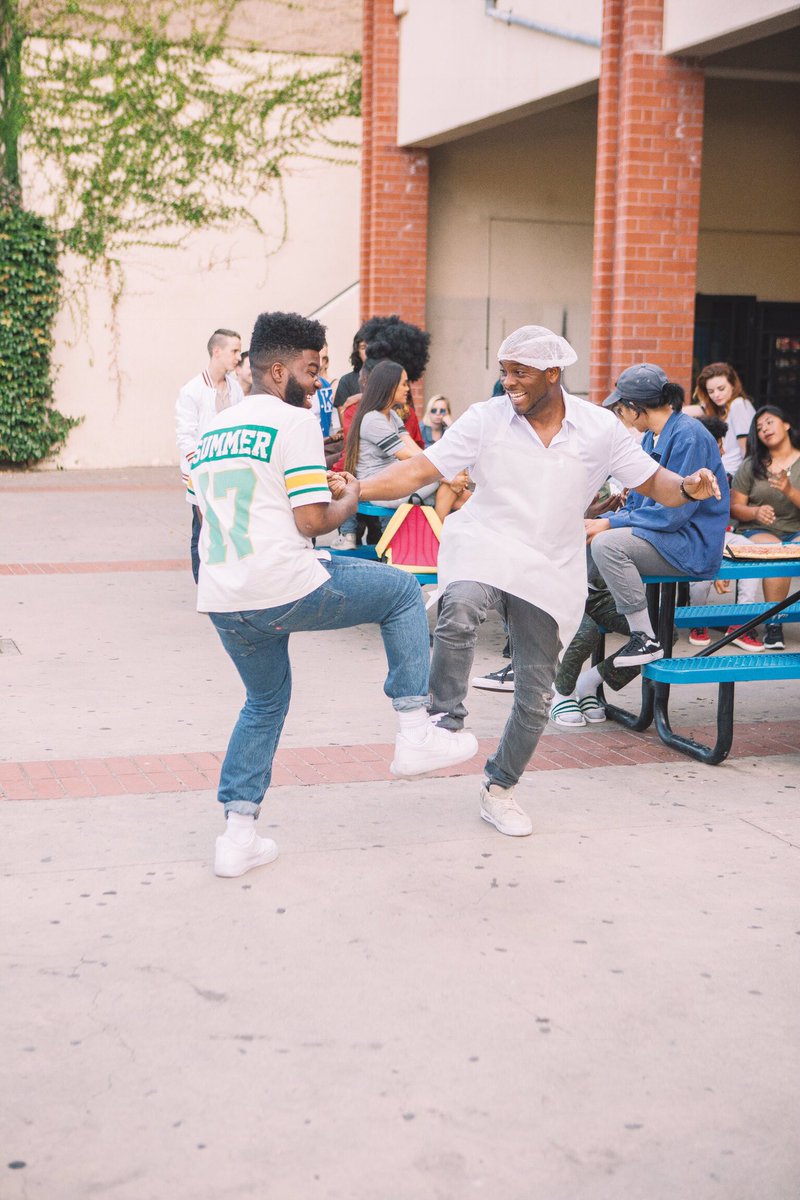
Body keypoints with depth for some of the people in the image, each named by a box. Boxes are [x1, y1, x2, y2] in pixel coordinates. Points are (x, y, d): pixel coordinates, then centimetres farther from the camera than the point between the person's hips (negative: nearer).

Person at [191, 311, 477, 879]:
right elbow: (313, 521, -11)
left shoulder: (214, 431, 18)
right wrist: (349, 499, 9)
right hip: (284, 590, -7)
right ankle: (416, 734, 11)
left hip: (221, 599, 7)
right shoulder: (295, 422, -6)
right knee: (402, 589, 14)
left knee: (266, 703, 27)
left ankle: (238, 835, 21)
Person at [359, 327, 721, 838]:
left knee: (536, 695, 7)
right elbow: (419, 471, -8)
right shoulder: (485, 418, -4)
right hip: (486, 546, -2)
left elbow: (652, 480, 2)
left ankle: (499, 789, 28)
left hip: (551, 571, 2)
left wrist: (687, 488, -21)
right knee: (460, 613, -38)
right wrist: (356, 490, -22)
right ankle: (447, 720, -19)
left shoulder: (599, 427, -1)